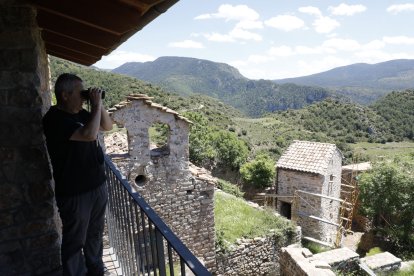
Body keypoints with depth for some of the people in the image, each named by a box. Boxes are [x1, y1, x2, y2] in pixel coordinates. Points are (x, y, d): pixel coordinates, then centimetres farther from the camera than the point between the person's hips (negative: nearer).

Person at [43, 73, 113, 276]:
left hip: (97, 186, 8)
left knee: (95, 234, 23)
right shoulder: (55, 119, -20)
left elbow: (108, 126, 14)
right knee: (75, 241, 10)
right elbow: (89, 134, -33)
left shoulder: (80, 113, 5)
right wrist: (96, 105, -21)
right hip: (74, 193, -8)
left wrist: (98, 105, -2)